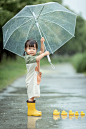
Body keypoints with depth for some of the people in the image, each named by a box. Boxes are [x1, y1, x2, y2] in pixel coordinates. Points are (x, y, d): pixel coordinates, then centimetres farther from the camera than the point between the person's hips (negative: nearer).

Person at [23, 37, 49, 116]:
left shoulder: (36, 55, 13)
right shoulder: (28, 57, -15)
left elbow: (42, 51, 19)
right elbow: (37, 59, -29)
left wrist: (42, 42, 7)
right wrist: (45, 54, -22)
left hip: (36, 78, 9)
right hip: (31, 79, -9)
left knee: (33, 95, 14)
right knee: (31, 95, -9)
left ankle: (32, 110, 20)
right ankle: (30, 110, -7)